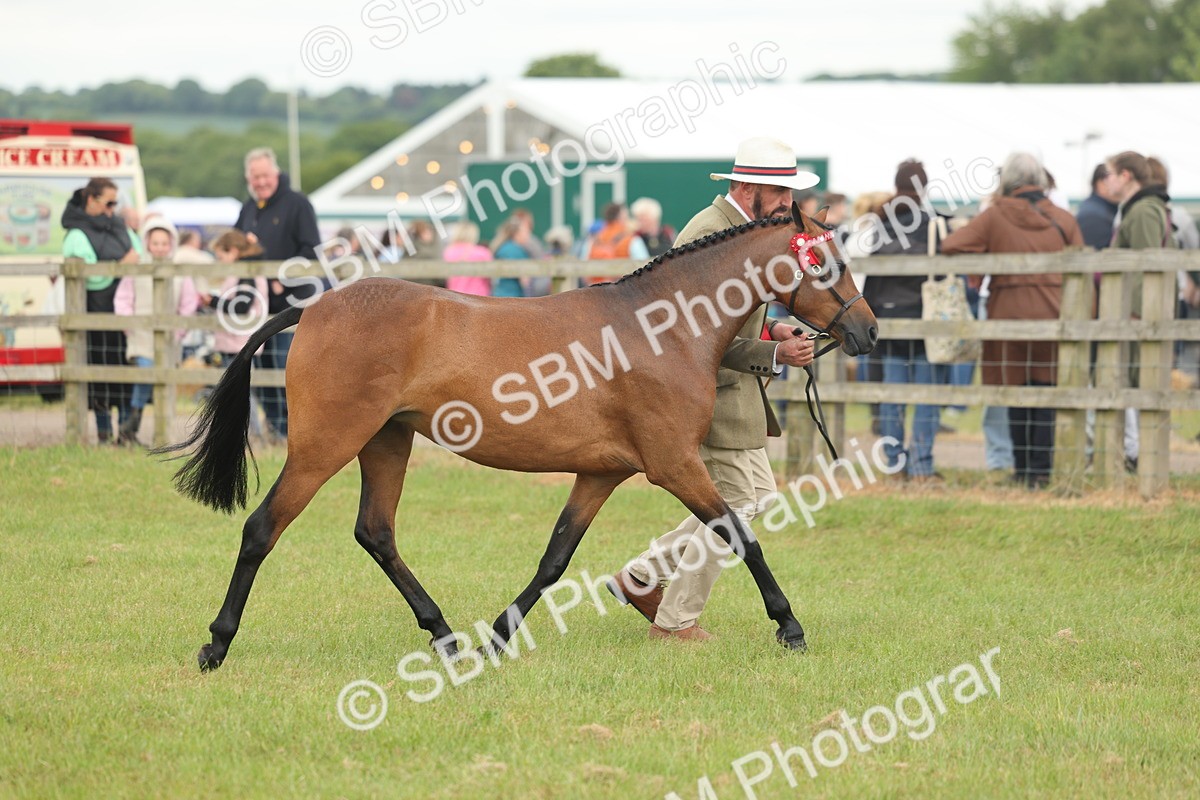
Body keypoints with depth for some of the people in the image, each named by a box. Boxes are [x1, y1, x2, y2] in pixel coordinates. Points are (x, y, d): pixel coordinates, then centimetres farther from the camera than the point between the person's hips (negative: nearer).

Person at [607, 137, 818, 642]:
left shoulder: (740, 228, 13)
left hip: (733, 387, 11)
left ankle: (641, 577, 19)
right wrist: (774, 355, -27)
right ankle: (675, 620, 6)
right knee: (737, 502, -5)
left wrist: (771, 329, 6)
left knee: (758, 495, 14)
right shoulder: (710, 235, -21)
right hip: (710, 389, -11)